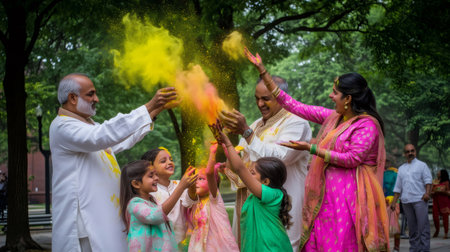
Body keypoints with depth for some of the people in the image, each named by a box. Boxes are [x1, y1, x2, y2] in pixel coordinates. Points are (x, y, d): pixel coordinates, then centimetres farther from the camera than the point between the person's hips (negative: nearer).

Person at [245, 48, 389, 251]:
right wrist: (262, 70, 12)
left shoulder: (367, 124, -9)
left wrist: (311, 148, -17)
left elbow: (353, 158, -18)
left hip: (348, 194, -7)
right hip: (325, 193, 7)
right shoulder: (332, 118, 11)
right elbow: (294, 106, 13)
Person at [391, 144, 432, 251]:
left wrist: (427, 193, -19)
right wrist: (394, 202, 13)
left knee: (423, 225, -9)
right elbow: (398, 187, 21)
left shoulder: (421, 165, 10)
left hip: (420, 199, -4)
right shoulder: (401, 168, 21)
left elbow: (428, 180, -2)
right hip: (406, 201, 4)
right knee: (412, 227, 5)